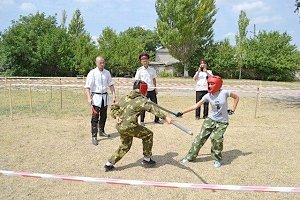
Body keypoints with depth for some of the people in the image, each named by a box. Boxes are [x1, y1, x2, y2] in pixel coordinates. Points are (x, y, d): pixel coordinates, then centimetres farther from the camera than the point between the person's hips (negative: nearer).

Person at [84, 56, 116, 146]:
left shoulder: (107, 72, 6)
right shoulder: (92, 73, -8)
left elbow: (111, 84, 14)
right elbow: (87, 86, -11)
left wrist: (114, 95, 8)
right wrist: (89, 98, -20)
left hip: (105, 96, 5)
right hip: (96, 97, -5)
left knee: (104, 116, 16)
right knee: (95, 117, -6)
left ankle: (101, 131, 34)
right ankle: (94, 136, -1)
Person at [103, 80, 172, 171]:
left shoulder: (125, 98, 15)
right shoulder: (141, 100, -7)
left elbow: (113, 107, 17)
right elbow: (153, 108, -20)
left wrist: (116, 116, 4)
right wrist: (165, 117, -27)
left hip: (120, 126, 8)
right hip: (129, 126, -8)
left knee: (125, 146, 25)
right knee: (148, 135, 11)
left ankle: (109, 164, 26)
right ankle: (147, 159, 19)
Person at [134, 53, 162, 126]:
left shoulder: (152, 69, 6)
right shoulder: (139, 70, -3)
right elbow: (136, 81, -3)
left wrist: (155, 88, 9)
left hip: (152, 90, 3)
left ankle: (156, 119, 19)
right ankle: (142, 121, 14)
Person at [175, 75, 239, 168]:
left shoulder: (224, 93, -15)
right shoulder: (208, 96, -9)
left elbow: (236, 97, 2)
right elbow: (196, 105, -11)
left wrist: (233, 110, -2)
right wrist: (182, 112, -17)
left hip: (222, 122, -3)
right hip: (210, 119, 3)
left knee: (216, 138, -19)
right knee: (201, 137, 0)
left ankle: (217, 159, 8)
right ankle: (190, 156, 14)